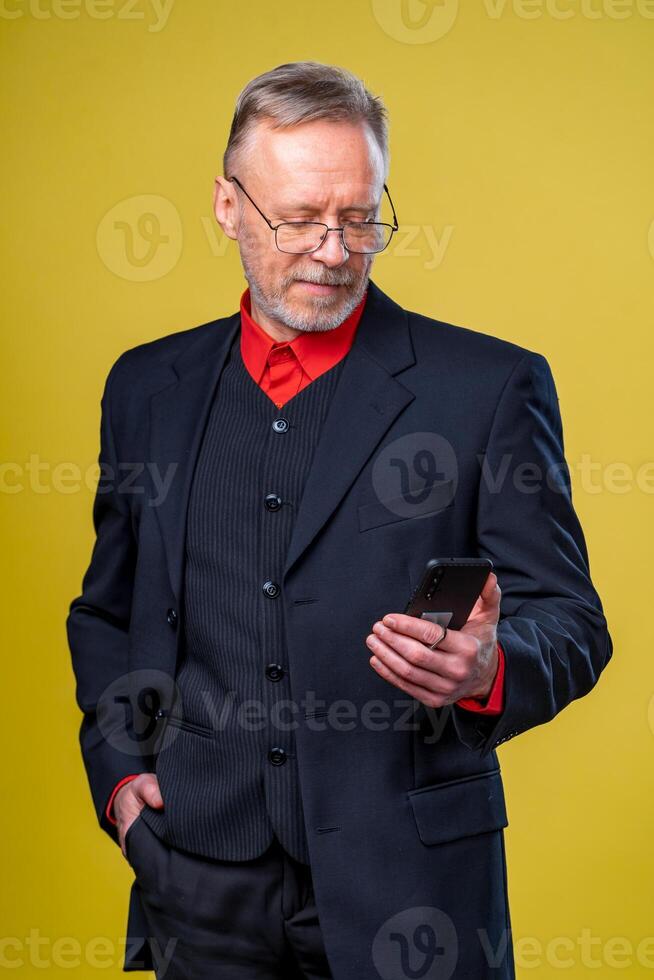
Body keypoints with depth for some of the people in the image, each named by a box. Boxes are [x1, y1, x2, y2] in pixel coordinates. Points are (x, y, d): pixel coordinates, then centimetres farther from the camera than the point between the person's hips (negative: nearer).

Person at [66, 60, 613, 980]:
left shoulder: (491, 385, -4)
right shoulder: (150, 386, 7)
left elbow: (570, 621, -3)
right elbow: (108, 611, 17)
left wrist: (489, 671, -24)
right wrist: (116, 770, 4)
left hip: (405, 885, -3)